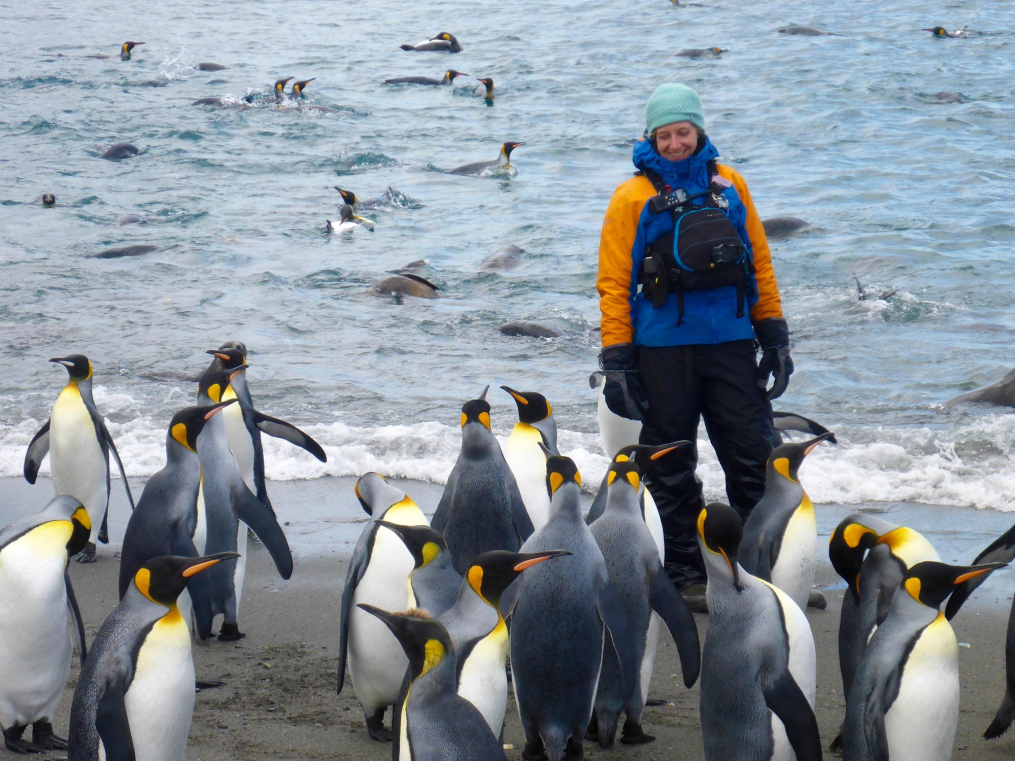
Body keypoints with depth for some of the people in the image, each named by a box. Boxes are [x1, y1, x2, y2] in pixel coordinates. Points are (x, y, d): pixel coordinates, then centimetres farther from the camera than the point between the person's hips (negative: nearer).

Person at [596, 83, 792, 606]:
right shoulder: (635, 197, 1)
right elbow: (614, 283, 0)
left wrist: (774, 336, 12)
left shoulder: (728, 185, 10)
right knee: (672, 472, 5)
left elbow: (760, 261, 15)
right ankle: (686, 573, 14)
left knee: (755, 459, 1)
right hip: (663, 351, -2)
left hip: (731, 344, 2)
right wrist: (616, 361, -5)